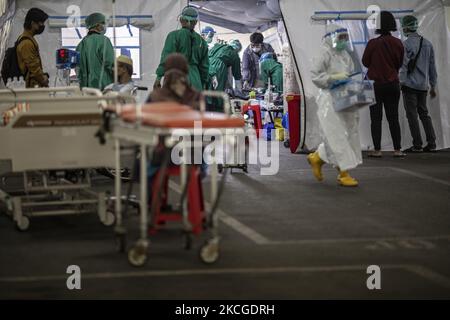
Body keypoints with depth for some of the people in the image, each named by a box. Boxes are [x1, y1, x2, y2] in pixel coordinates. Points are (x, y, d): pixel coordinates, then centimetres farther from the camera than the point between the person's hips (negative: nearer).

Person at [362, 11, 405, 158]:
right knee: (393, 117, 9)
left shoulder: (373, 43, -14)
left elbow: (365, 62, -2)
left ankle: (377, 150, 0)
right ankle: (397, 149, 7)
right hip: (393, 84, 3)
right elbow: (399, 63, 8)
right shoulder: (398, 43, -3)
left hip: (376, 84, -3)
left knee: (376, 118, 2)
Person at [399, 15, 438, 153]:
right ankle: (431, 144, 8)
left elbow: (404, 66, -15)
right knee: (424, 113, 13)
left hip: (410, 85, -6)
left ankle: (417, 145, -3)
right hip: (423, 85, 6)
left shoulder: (406, 44, -11)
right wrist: (433, 86, 19)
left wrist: (401, 82, -11)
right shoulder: (427, 44, 10)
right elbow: (432, 67, 14)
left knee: (412, 115, -2)